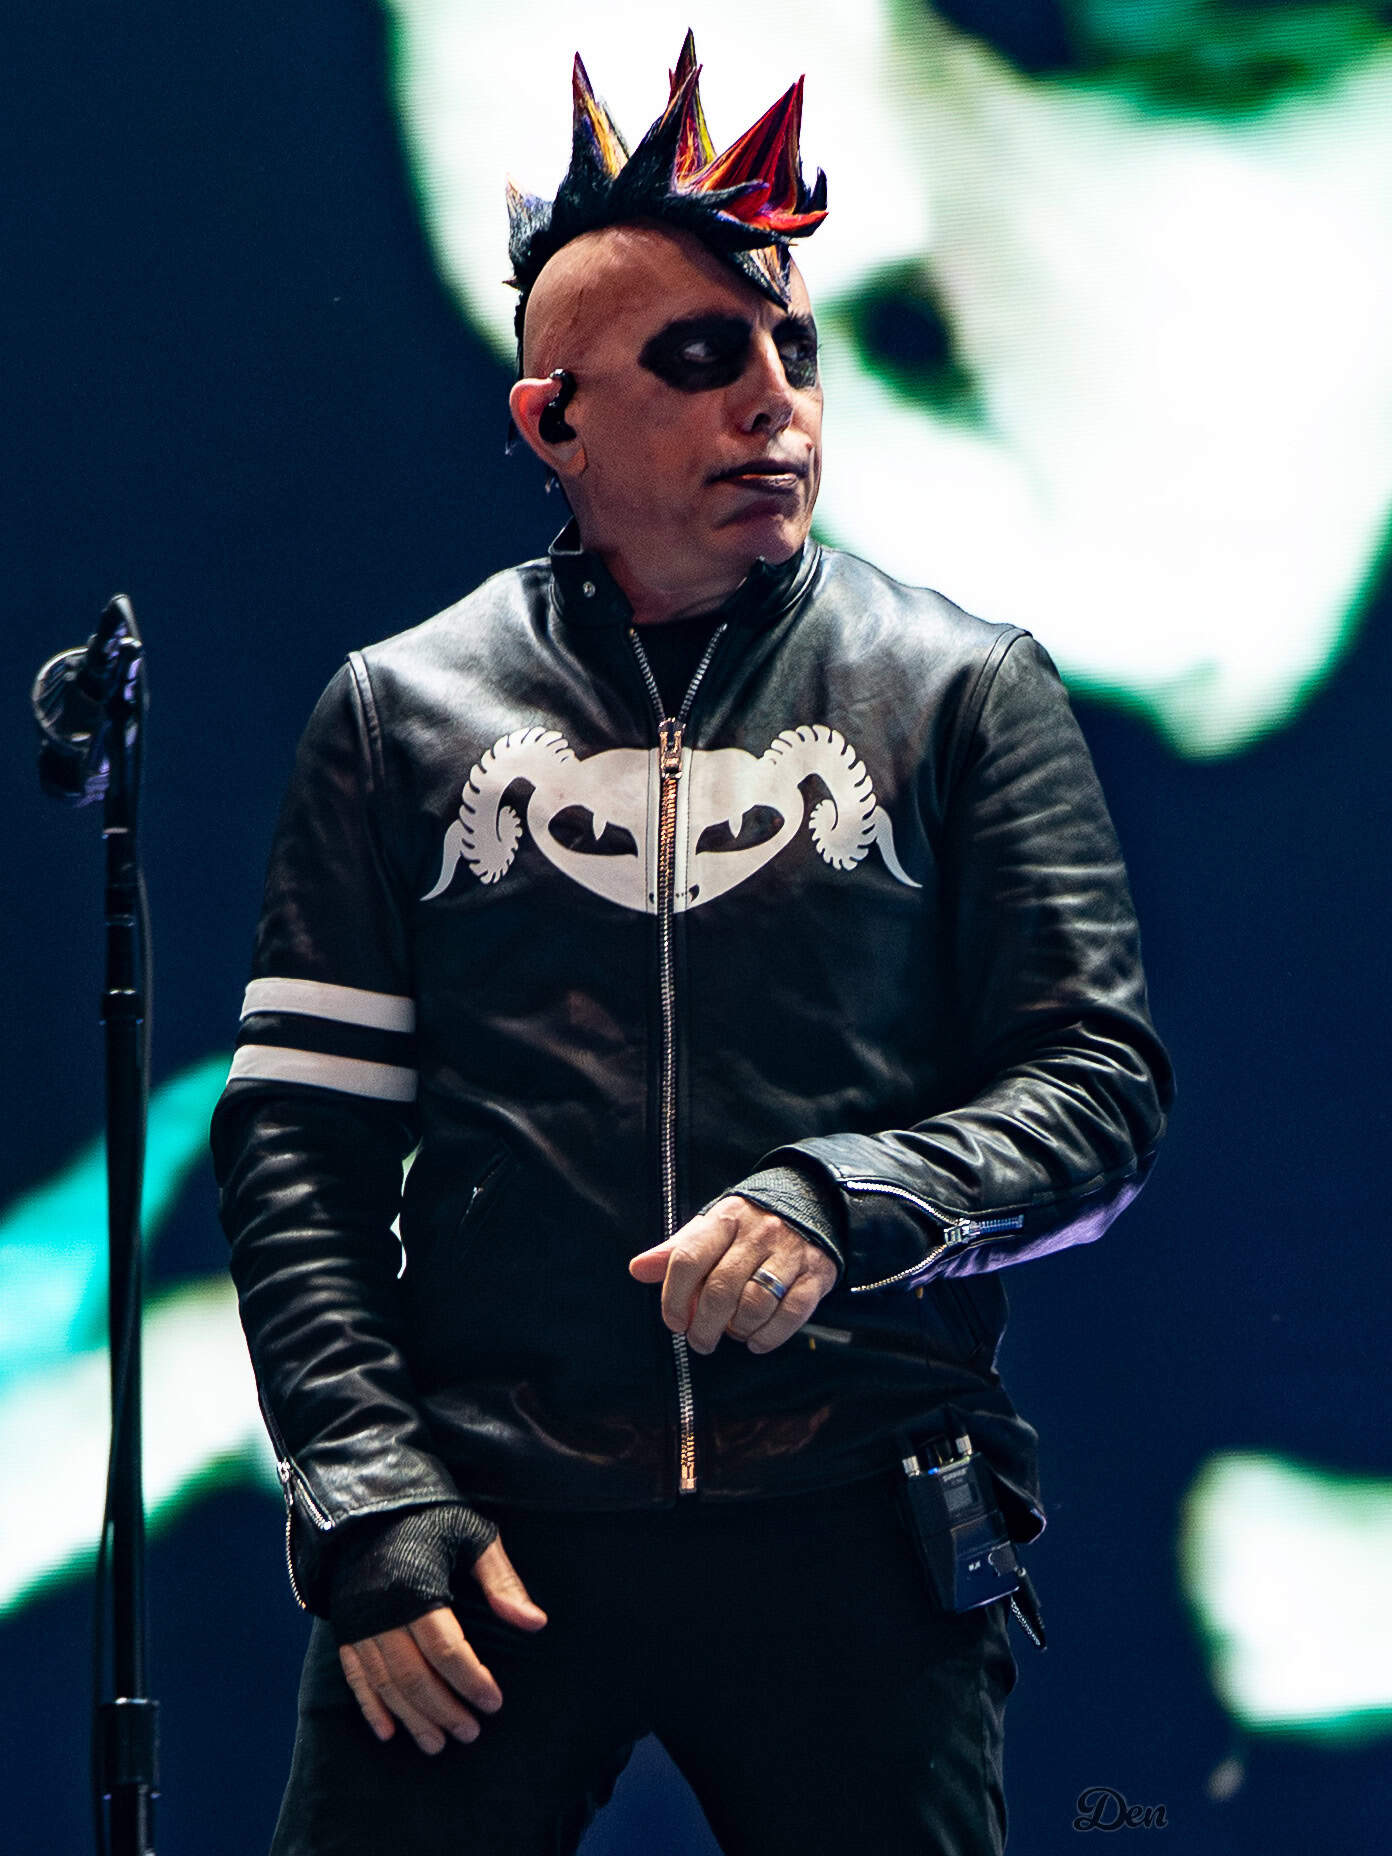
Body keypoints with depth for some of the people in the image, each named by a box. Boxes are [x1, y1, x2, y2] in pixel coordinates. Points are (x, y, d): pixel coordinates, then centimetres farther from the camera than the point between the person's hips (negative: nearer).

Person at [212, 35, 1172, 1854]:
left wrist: (845, 1205, -14)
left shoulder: (964, 693, 8)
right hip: (489, 1515, 0)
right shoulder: (405, 710, 10)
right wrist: (367, 1495, -4)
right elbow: (296, 1133, 8)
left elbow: (1104, 1084, 4)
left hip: (852, 1530, 0)